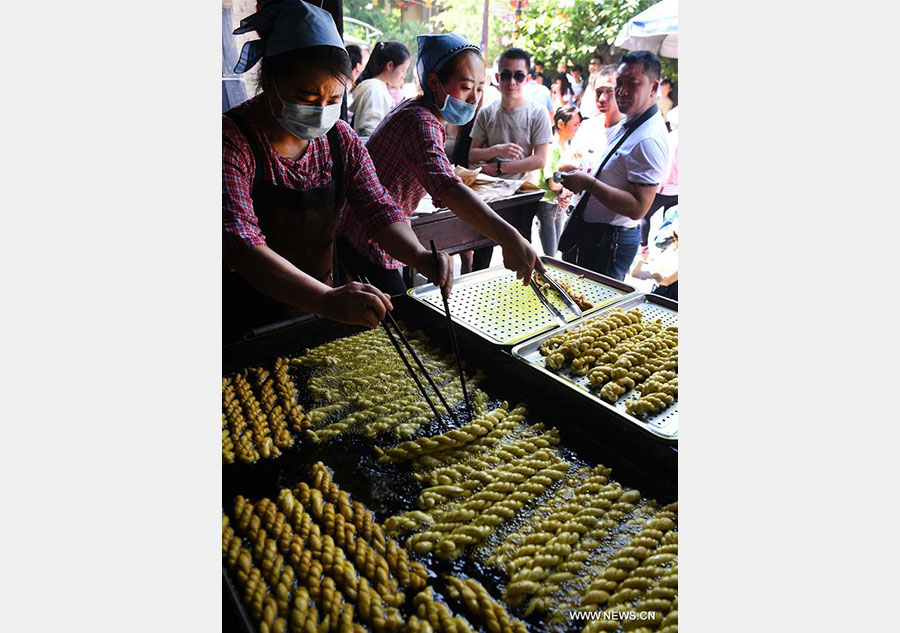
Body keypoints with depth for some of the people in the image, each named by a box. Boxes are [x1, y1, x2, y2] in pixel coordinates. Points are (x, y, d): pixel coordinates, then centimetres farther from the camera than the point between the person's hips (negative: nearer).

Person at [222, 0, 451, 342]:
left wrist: (419, 256, -24)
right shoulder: (233, 139, -16)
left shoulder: (342, 140, 1)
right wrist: (326, 300, -41)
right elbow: (240, 243, -27)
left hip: (313, 309, 4)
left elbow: (378, 211, -2)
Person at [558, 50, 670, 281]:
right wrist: (584, 177, 10)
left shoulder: (649, 140, -21)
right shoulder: (629, 125, 12)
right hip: (593, 232, 10)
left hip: (610, 242, -10)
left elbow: (638, 208, -27)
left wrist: (589, 183, -27)